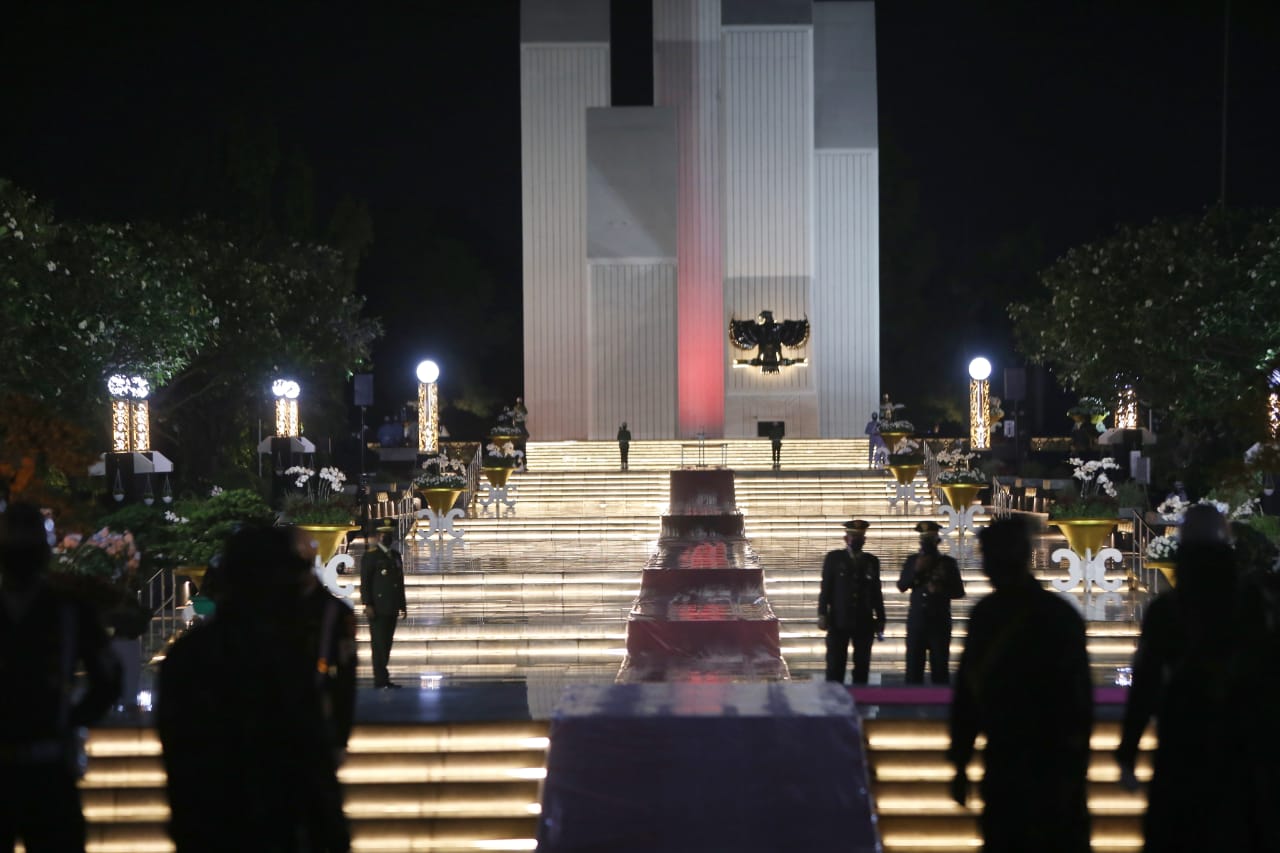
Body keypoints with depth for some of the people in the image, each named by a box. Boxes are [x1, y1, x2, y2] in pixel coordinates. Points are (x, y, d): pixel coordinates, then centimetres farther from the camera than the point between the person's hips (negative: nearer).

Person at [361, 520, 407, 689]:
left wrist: (402, 605, 17)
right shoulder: (370, 556, -4)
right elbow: (364, 583, -8)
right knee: (379, 644, -8)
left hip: (391, 609, 7)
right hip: (377, 609, -7)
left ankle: (383, 678, 11)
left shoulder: (396, 556, 17)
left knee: (386, 645, 8)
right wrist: (368, 605, -15)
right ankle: (381, 679, -8)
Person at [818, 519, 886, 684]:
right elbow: (825, 588, 2)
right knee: (835, 665, -6)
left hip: (864, 622, 2)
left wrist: (880, 619, 9)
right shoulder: (833, 558, 6)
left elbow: (876, 592, 12)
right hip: (839, 621, -2)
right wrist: (822, 614, -5)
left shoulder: (871, 561, 12)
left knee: (862, 665, 1)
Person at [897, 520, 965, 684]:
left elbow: (959, 592, 4)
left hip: (940, 623, -2)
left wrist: (941, 590, -15)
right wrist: (916, 570, -12)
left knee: (940, 667, -3)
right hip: (916, 622, 2)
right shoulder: (911, 561, 9)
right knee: (913, 667, -1)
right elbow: (901, 586, 2)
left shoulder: (948, 562, 4)